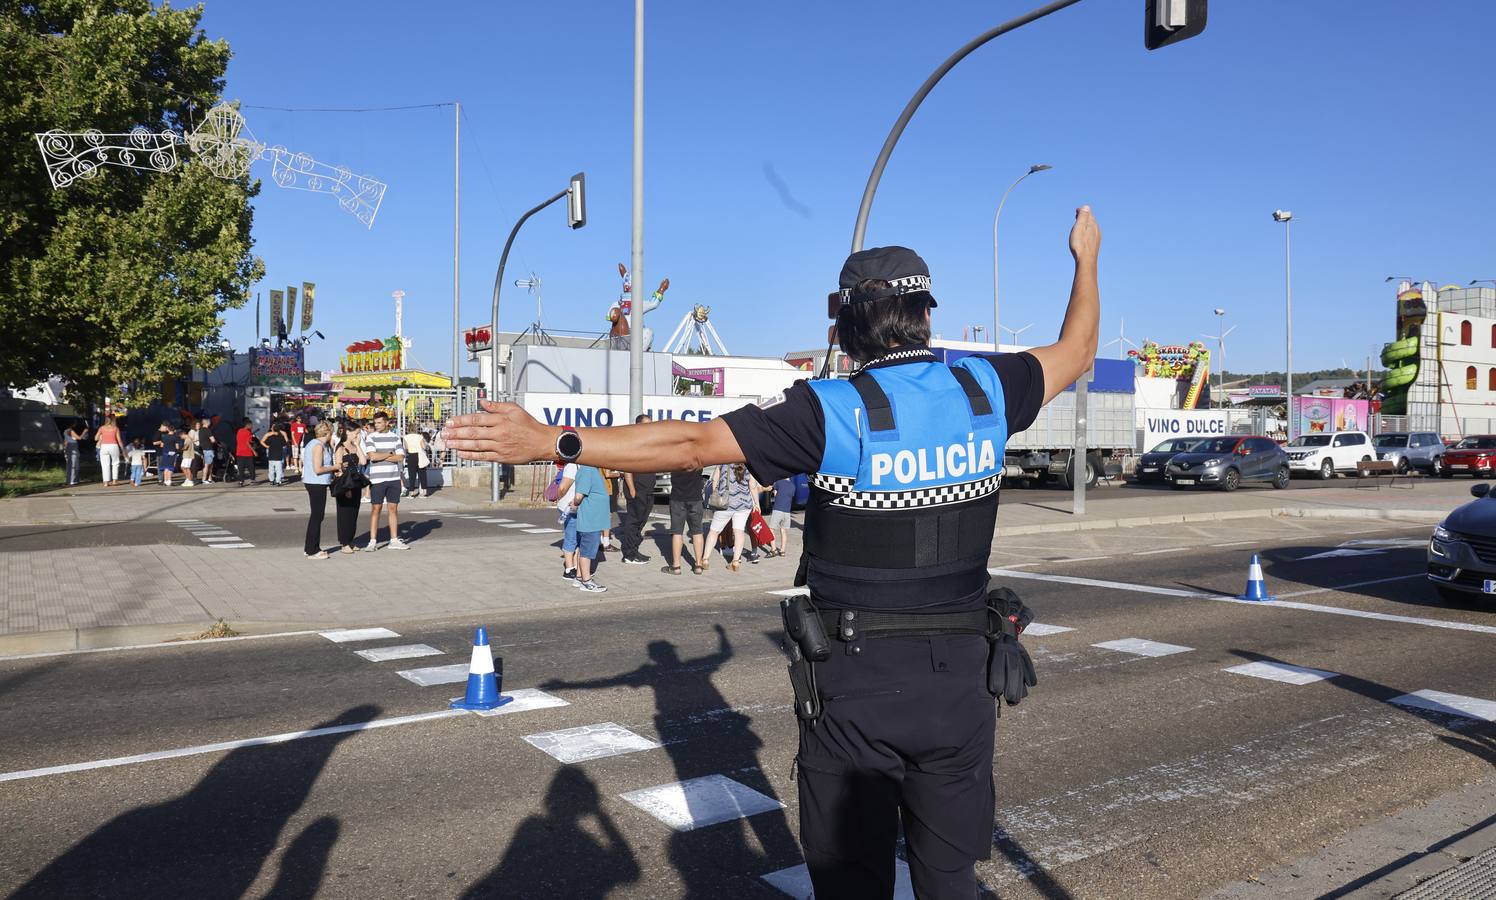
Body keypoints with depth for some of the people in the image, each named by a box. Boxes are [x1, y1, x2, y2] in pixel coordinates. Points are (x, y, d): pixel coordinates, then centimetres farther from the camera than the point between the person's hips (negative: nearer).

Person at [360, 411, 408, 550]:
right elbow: (372, 456, -14)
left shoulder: (395, 437, 8)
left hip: (394, 478, 3)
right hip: (377, 479, -3)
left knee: (393, 508, 7)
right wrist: (390, 454, -4)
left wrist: (380, 456, -8)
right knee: (376, 509, -1)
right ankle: (372, 541, 4)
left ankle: (394, 540, 13)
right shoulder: (371, 437, -1)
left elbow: (400, 457, -2)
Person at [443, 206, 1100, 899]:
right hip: (963, 679, 4)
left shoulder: (831, 411, -15)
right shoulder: (985, 388, -2)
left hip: (854, 686, -4)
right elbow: (1076, 352, 18)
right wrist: (1086, 257, 36)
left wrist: (550, 440, -13)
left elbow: (689, 443, -18)